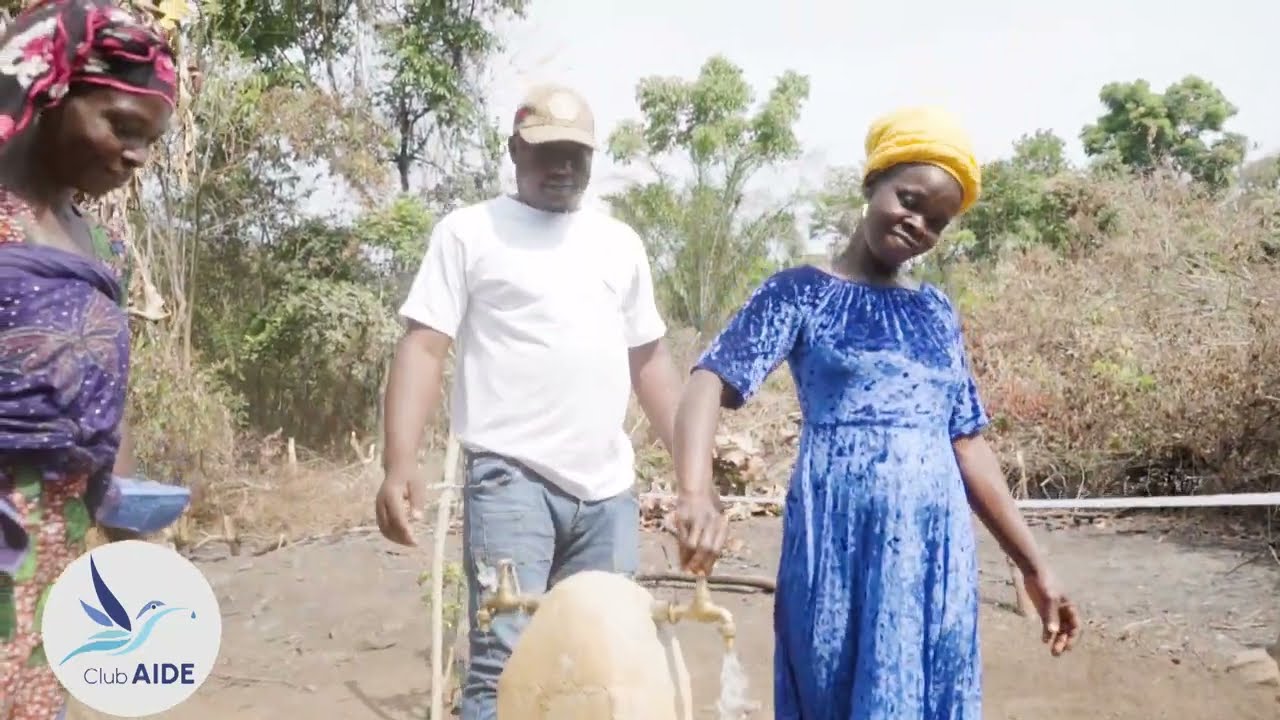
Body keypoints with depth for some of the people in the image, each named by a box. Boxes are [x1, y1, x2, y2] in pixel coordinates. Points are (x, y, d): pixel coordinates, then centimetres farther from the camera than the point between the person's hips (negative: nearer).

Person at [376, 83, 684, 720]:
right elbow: (423, 348, -3)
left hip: (609, 487, 5)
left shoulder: (620, 243, 16)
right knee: (503, 661, -8)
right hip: (511, 479, -4)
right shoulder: (468, 232, 3)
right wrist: (399, 464, -16)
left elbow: (649, 359, 20)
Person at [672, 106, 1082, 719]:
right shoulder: (802, 292, -1)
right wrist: (696, 493, -33)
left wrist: (1034, 566, 12)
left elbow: (967, 441, 14)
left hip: (934, 548, 4)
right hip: (842, 542, -4)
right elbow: (710, 382, -14)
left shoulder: (937, 311, 13)